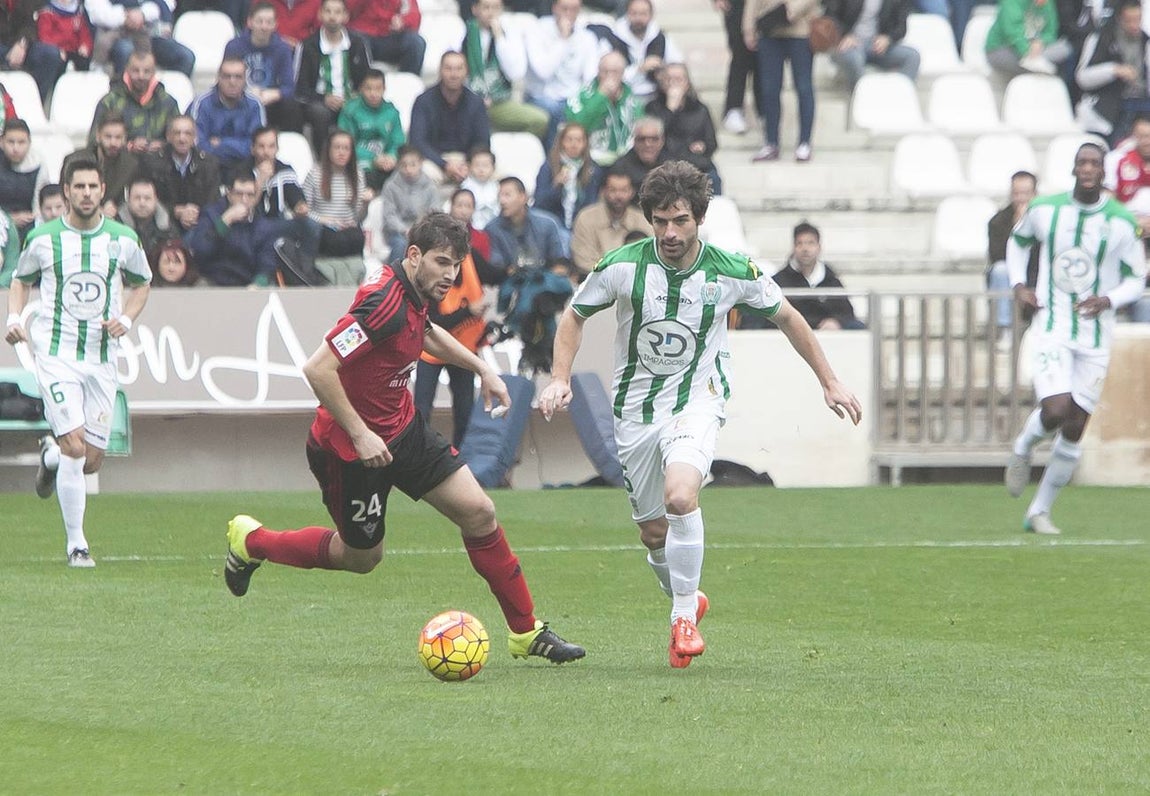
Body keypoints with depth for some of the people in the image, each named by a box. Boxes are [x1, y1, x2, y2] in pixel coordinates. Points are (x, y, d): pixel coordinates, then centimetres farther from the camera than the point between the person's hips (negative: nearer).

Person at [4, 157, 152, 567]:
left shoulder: (123, 239, 2)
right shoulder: (42, 238, -3)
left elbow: (141, 284, 17)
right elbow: (21, 280, 14)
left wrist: (126, 320, -1)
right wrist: (14, 318, -4)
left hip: (102, 357, 3)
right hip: (55, 353, -3)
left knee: (92, 461, 4)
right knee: (75, 446, -17)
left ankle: (50, 457, 41)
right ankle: (76, 544, -5)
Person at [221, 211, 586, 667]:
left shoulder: (415, 295, 0)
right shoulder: (384, 302, -29)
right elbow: (317, 369, -33)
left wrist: (481, 368, 25)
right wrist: (360, 435, -29)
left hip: (402, 429, 8)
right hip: (351, 447, -8)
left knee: (479, 513, 0)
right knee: (362, 557, 11)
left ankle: (525, 632, 10)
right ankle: (252, 541, 33)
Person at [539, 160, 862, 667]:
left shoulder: (733, 272, -11)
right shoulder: (622, 267, -12)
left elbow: (787, 317, 7)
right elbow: (575, 316, 6)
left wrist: (829, 382, 12)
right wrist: (560, 379, -8)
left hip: (697, 402, -2)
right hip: (635, 410, 2)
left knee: (680, 495, -30)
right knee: (654, 533, 6)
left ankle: (684, 616, -14)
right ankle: (686, 598, 39)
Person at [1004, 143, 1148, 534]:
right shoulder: (1045, 210, -2)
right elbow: (1018, 241, 19)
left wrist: (1108, 300, -16)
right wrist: (1018, 285, 4)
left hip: (1095, 337, 1)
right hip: (1051, 329, -1)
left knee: (1073, 432, 3)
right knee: (1056, 410, -22)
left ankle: (1040, 512, 18)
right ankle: (1023, 448, 13)